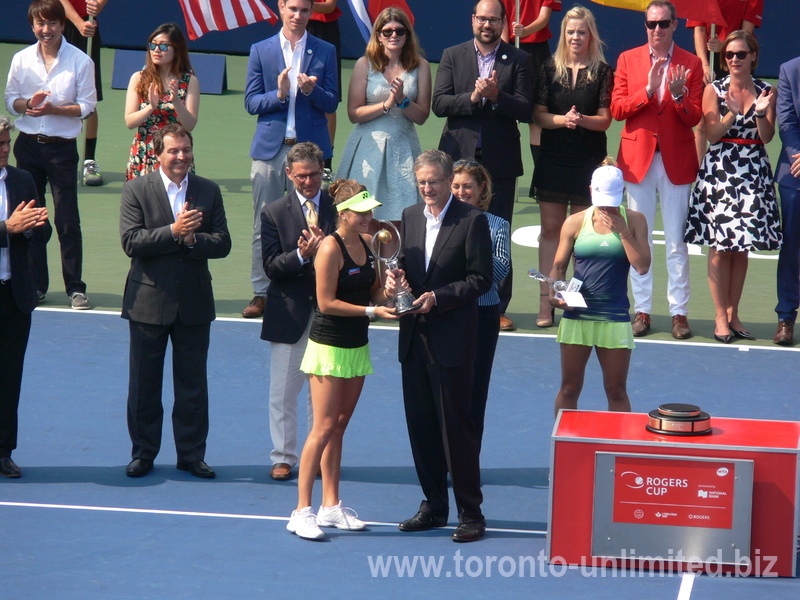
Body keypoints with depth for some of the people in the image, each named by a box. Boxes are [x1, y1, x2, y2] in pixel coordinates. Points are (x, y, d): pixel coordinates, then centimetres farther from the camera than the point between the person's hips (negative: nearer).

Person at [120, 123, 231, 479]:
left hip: (194, 301, 2)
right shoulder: (137, 190, -3)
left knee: (193, 383, 7)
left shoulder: (209, 192, 5)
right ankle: (143, 453, 18)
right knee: (144, 383, 6)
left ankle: (191, 453, 17)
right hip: (149, 300, -2)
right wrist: (173, 231, -22)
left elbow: (222, 244, -1)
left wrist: (192, 238, -19)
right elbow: (131, 242, -13)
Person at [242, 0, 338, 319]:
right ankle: (261, 293, 8)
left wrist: (311, 90, -17)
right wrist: (279, 94, -15)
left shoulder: (325, 52, 6)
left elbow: (331, 104, 4)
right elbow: (251, 102, 4)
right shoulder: (260, 50, 7)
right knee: (264, 225, 2)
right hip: (270, 148, 1)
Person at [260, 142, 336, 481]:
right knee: (283, 392, 3)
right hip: (290, 313, -1)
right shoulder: (274, 213, 2)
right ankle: (283, 457, 12)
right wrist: (302, 255, -22)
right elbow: (271, 267, -5)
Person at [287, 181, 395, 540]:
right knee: (324, 429, -9)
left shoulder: (367, 242, 8)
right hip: (329, 346, -8)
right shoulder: (331, 248, -15)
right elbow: (327, 303, -16)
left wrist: (388, 295, -5)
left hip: (356, 345, 8)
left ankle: (331, 506, 16)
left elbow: (373, 289, 17)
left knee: (339, 426, 11)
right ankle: (302, 511, -6)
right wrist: (371, 311, -19)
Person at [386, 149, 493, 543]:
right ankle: (433, 506, 22)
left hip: (452, 338, -6)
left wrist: (438, 297, -18)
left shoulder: (471, 220, -7)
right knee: (420, 423, 11)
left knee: (456, 425, -3)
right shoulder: (410, 216, 12)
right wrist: (395, 278, -3)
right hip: (414, 335, 6)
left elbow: (480, 279, -8)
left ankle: (470, 512, 4)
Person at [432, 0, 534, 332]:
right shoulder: (453, 56, 7)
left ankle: (497, 307, 7)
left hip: (500, 161, -1)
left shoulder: (518, 61, 4)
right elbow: (439, 103, -2)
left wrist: (496, 96, -19)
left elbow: (526, 110, -4)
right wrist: (472, 98, -17)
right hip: (459, 158, 1)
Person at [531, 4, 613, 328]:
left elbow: (604, 119, -3)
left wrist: (582, 119, -22)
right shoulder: (550, 68, 5)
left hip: (588, 161, -2)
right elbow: (537, 113, 2)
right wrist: (562, 119, -17)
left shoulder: (602, 72, 0)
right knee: (550, 228, 2)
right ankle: (546, 302, 3)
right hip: (553, 158, 2)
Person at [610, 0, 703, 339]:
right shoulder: (628, 60, 5)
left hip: (676, 159, -1)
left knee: (677, 241, 1)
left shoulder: (690, 64, 1)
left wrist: (679, 95, -22)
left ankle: (679, 311, 6)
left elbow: (694, 118, -3)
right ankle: (642, 310, 12)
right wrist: (649, 89, -17)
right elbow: (617, 109, -4)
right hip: (638, 158, 1)